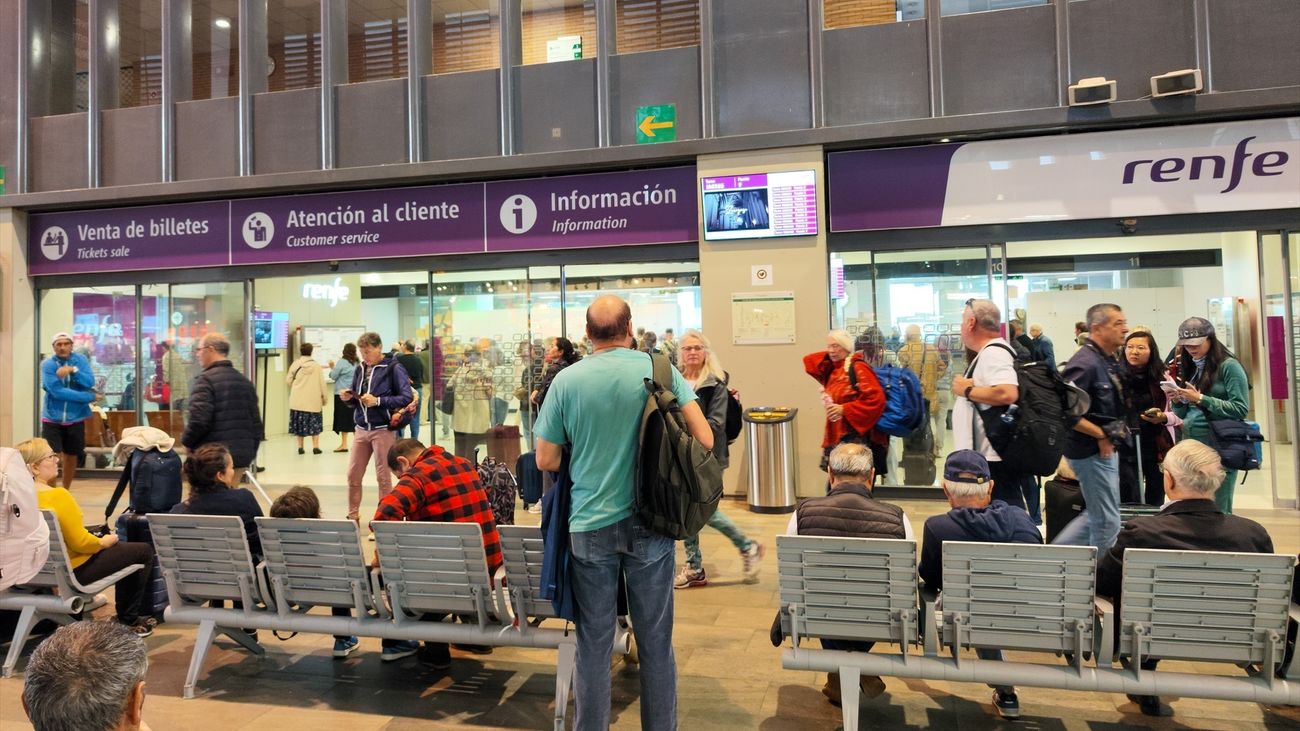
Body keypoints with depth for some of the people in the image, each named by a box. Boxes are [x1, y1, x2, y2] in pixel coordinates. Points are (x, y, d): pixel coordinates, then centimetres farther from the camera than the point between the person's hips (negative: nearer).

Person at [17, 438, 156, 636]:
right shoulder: (57, 495, -28)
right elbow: (80, 542, -26)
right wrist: (103, 542, -6)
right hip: (74, 571, -9)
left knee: (120, 546, 29)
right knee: (145, 551, 5)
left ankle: (125, 613, 37)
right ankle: (129, 619, 16)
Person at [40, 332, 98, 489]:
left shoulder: (80, 360, 0)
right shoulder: (47, 364, -9)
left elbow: (90, 382, -12)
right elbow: (57, 391, -19)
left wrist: (73, 370, -27)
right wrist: (90, 397, -18)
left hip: (75, 419, 3)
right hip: (52, 419, -3)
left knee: (71, 457, 14)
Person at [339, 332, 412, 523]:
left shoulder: (394, 368, -8)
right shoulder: (360, 369, 10)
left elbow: (407, 398, -14)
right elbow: (356, 400, 19)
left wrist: (378, 401, -20)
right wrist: (348, 398, -4)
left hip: (383, 430, -6)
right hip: (361, 429, 6)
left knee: (383, 477, 2)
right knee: (353, 475, 9)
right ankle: (352, 516, 24)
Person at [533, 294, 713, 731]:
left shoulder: (566, 381, -5)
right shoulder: (659, 370, -5)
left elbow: (546, 461, -1)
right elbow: (705, 439, -7)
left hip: (590, 525, 0)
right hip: (650, 522, 0)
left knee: (594, 644, 11)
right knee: (655, 641, 12)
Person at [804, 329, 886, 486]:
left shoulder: (857, 368, -12)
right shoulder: (833, 369, 13)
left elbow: (876, 399, -20)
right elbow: (809, 361, 22)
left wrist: (844, 409, -22)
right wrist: (829, 355, 9)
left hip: (857, 437, -8)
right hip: (836, 436, 9)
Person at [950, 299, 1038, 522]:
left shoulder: (992, 353, -15)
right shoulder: (990, 352, 17)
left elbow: (1008, 393, -31)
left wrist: (967, 390, -19)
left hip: (995, 460, -11)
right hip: (990, 458, 11)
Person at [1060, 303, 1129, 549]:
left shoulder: (1109, 360, 10)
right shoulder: (1085, 363, -21)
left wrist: (1117, 429, 7)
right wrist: (1100, 435, -20)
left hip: (1106, 449, 10)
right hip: (1092, 451, -10)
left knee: (1096, 515, 20)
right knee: (1107, 521, 1)